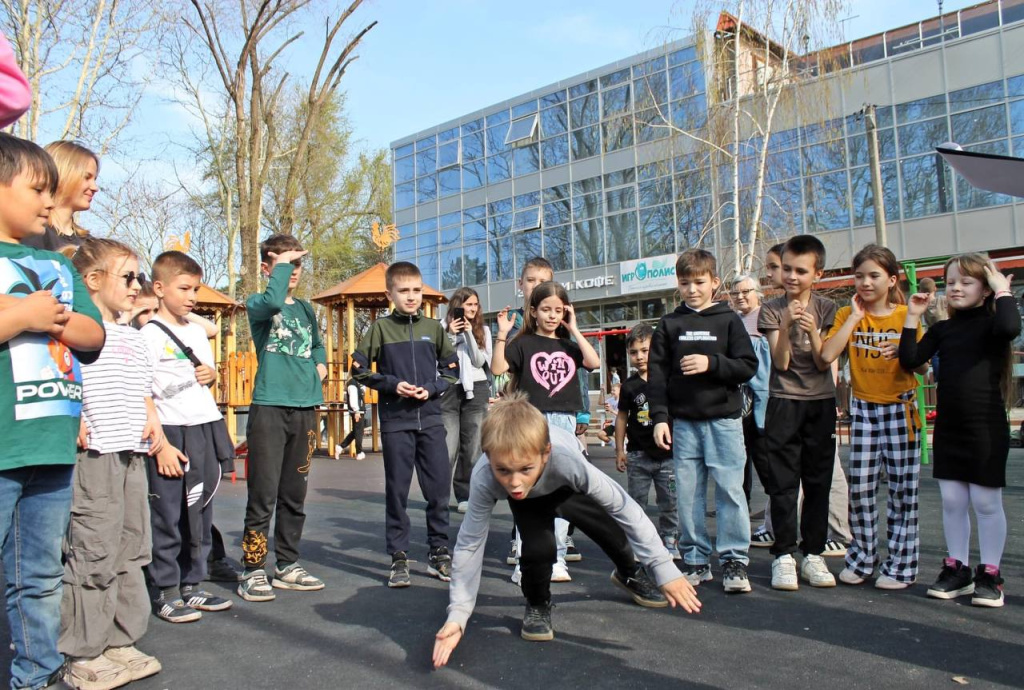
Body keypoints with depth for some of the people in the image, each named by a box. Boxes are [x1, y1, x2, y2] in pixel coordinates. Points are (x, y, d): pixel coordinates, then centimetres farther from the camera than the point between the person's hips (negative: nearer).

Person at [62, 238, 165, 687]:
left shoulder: (136, 338, 19)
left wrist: (152, 419, 10)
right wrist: (71, 419, -22)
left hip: (133, 454, 9)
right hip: (93, 454, -8)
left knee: (131, 549, 12)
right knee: (93, 551, -4)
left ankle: (120, 642, 24)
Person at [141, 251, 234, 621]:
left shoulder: (197, 332, 14)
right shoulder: (150, 334, -6)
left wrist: (211, 374, 2)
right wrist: (160, 443, -16)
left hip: (206, 428, 7)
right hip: (171, 433, -6)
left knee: (200, 513, 11)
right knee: (168, 517, -1)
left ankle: (191, 585, 22)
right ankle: (165, 594, 11)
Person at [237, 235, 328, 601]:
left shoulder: (306, 309, 16)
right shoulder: (257, 305, -1)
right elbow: (272, 301, -26)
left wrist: (320, 363, 12)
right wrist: (281, 265, -12)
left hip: (305, 408, 6)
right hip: (269, 407, -5)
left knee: (294, 494, 11)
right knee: (263, 495, -4)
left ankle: (288, 565, 22)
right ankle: (253, 570, 7)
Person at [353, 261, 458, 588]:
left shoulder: (434, 327, 8)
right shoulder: (380, 328, 2)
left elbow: (452, 368, 11)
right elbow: (360, 368, 2)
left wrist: (432, 389, -6)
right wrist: (392, 384, -10)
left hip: (430, 417, 2)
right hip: (395, 420, -2)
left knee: (439, 487, 4)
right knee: (397, 490, 4)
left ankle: (439, 552, 18)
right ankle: (399, 558, 14)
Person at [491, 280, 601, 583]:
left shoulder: (568, 345, 13)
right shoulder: (523, 343, 1)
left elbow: (594, 362, -5)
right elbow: (497, 368, -11)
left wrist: (574, 329, -2)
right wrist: (502, 334, -17)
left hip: (565, 422, 4)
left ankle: (556, 559, 17)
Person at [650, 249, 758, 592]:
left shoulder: (728, 320, 3)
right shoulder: (669, 324, 7)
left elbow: (748, 367, -2)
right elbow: (657, 373, 4)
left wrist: (711, 363, -17)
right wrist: (660, 417, -3)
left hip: (724, 419, -2)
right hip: (683, 422, 2)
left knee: (730, 490, -2)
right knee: (688, 493, 5)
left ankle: (734, 560, 8)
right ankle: (695, 559, 16)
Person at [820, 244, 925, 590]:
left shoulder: (906, 315, 0)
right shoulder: (847, 315, 3)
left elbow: (924, 365, -1)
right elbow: (827, 355, -13)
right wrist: (855, 317, -11)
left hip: (900, 408, -1)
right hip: (863, 408, 2)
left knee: (902, 489, 2)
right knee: (860, 487, 3)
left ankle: (900, 565, 12)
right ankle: (861, 558, 18)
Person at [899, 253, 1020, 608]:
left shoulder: (991, 323, -6)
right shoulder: (942, 329, 9)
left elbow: (1010, 328, -30)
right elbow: (910, 360, -1)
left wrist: (1003, 291, -18)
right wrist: (912, 318, -3)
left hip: (986, 427, -5)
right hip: (948, 427, 5)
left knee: (986, 502, 4)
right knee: (952, 501, 10)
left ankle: (990, 573, 16)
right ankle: (957, 569, 21)